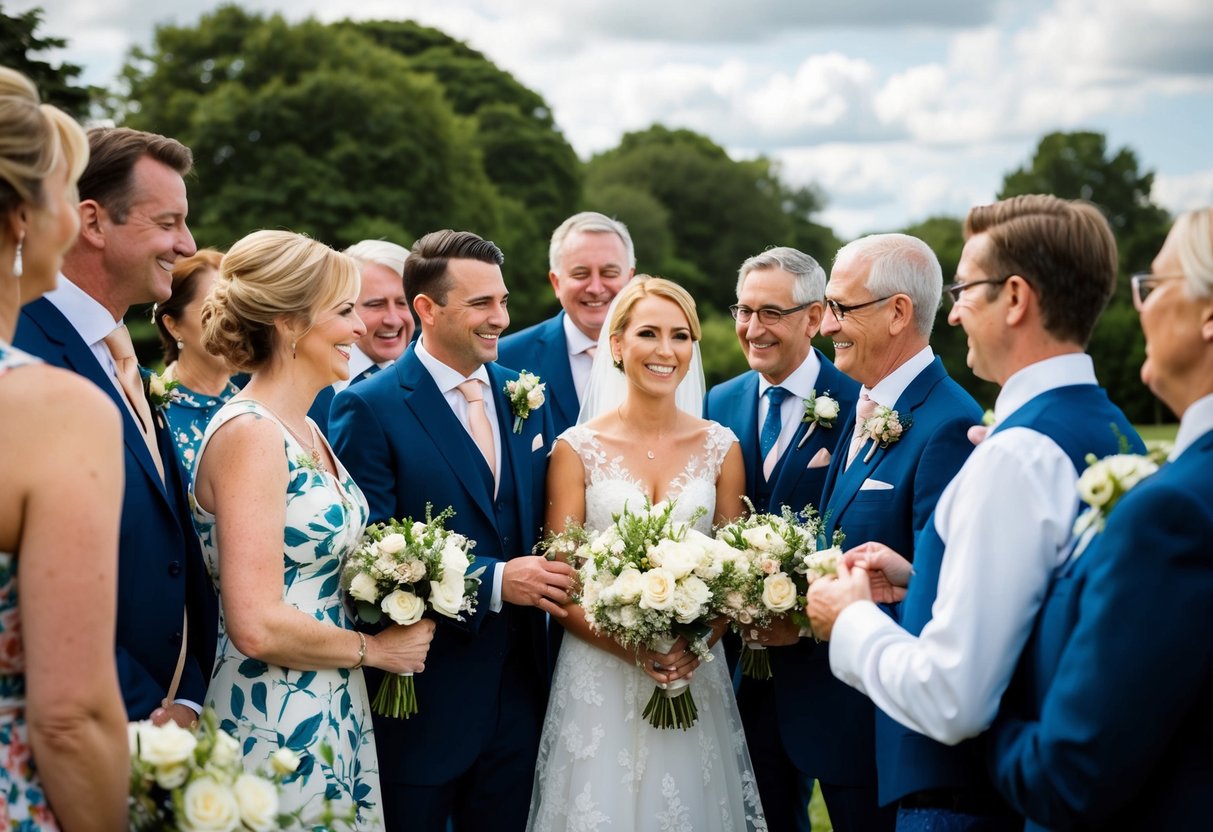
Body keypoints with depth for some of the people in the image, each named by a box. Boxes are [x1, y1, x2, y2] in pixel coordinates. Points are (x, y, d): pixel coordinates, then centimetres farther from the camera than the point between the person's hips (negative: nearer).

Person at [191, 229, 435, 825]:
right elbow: (257, 626, -24)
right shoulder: (250, 434, -17)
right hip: (279, 730, -9)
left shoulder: (304, 429, 10)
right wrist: (376, 648, -11)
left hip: (337, 718, 9)